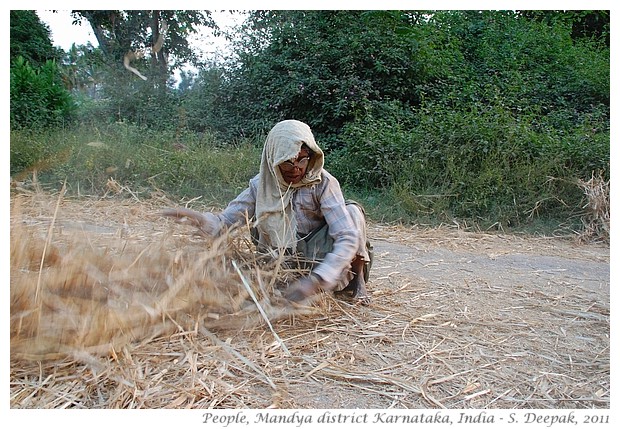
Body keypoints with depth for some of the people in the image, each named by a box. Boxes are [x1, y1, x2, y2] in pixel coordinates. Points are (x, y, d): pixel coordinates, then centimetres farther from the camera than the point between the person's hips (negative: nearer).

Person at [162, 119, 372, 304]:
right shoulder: (262, 185, -8)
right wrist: (196, 217, -31)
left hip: (321, 261, -5)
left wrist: (316, 280, -41)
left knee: (351, 211, -27)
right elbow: (225, 222, -8)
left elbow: (348, 237, -29)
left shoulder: (323, 183, -19)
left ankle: (357, 276, -4)